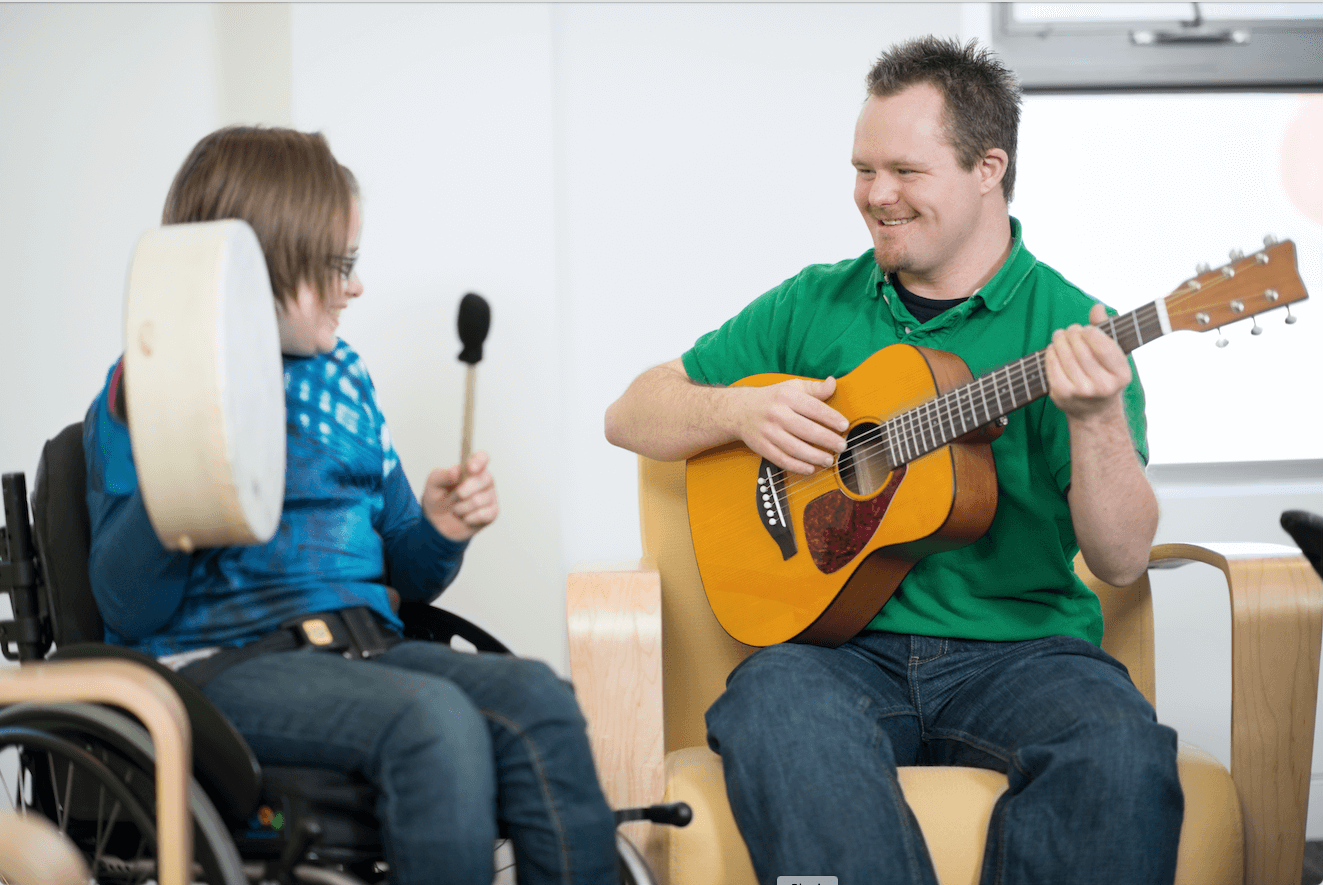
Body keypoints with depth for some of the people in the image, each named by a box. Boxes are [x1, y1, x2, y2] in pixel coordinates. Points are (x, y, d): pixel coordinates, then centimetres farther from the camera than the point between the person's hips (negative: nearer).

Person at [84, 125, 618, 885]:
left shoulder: (341, 377, 18)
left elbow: (408, 576, 23)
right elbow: (129, 609, -10)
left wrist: (440, 531, 0)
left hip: (367, 645, 6)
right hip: (223, 663, -6)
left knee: (536, 697, -24)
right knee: (433, 716, -33)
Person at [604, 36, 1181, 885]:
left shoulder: (1074, 330, 4)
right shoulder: (813, 306, 13)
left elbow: (1123, 560, -4)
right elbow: (632, 415, 17)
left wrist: (1099, 420, -22)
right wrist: (741, 410, -3)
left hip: (1019, 648, -1)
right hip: (838, 640, 1)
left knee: (1123, 754, -33)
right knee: (775, 716, -34)